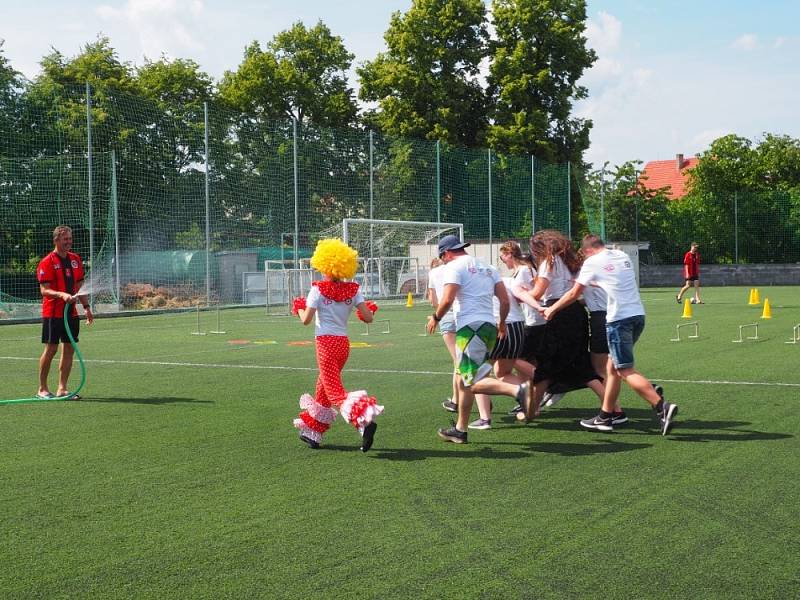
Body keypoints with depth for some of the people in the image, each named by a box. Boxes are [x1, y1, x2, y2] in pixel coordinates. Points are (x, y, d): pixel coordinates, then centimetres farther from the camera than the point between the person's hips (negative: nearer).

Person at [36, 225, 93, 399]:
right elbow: (44, 290, -14)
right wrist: (62, 295, -30)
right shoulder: (47, 262, -9)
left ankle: (62, 388, 12)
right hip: (53, 313, -6)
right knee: (51, 349, -4)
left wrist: (86, 307, 13)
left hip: (71, 312, 6)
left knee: (69, 349, 4)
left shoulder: (75, 259, 11)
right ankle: (42, 389, 7)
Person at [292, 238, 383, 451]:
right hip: (344, 343, 6)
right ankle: (313, 433, 30)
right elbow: (368, 317, -4)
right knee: (323, 386, 20)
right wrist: (366, 312, 19)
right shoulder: (353, 290, 3)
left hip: (326, 343, -6)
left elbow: (306, 320, -9)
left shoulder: (318, 290, -7)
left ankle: (365, 420, -33)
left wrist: (299, 309, 12)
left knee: (335, 391, -9)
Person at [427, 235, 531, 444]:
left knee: (472, 383, -13)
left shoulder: (454, 266, -2)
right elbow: (505, 300, 16)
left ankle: (518, 390, -30)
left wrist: (435, 318, 5)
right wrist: (502, 323, 31)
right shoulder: (487, 267, 20)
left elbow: (447, 300, -12)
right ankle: (460, 429, 21)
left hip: (470, 327, -8)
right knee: (464, 380, 16)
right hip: (489, 326, 8)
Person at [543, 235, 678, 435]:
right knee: (613, 365, 15)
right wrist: (592, 281, 41)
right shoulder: (623, 256, 15)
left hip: (619, 319, -7)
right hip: (638, 315, 7)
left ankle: (662, 407, -20)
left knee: (625, 371, -6)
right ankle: (605, 417, 19)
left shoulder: (592, 262, -1)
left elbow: (574, 294, 6)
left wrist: (551, 309, 19)